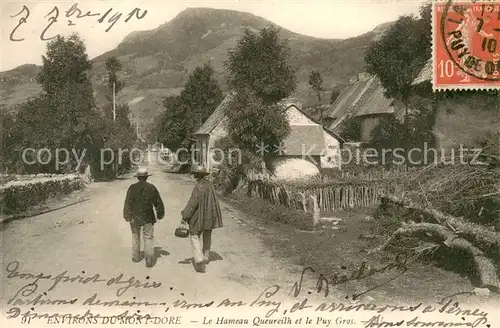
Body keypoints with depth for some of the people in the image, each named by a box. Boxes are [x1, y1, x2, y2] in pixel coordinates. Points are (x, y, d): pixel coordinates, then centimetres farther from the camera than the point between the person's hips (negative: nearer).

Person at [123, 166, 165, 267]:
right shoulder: (151, 188, -4)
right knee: (148, 238, 5)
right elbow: (158, 203, 2)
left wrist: (128, 217, -14)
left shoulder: (132, 188, -5)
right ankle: (149, 260, -4)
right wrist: (160, 214, 16)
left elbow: (128, 203, -13)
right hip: (148, 218, -1)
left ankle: (136, 256, 31)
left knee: (135, 236, 20)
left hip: (135, 217, 1)